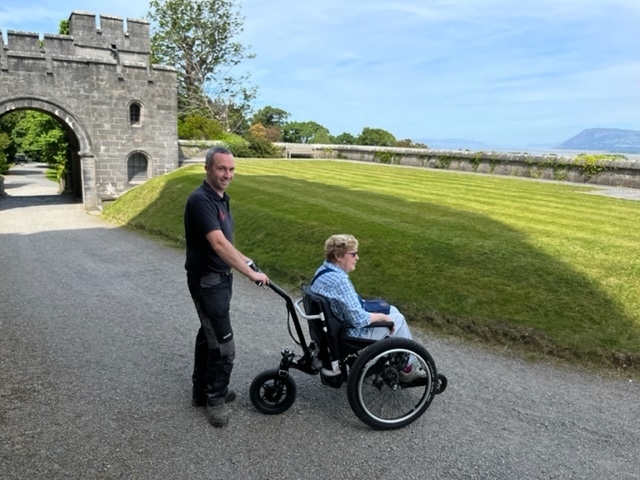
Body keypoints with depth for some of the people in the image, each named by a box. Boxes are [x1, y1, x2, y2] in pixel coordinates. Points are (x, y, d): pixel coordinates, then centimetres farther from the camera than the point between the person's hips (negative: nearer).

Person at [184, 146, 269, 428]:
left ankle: (202, 391, 33)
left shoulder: (221, 198, 9)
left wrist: (244, 260, 10)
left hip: (218, 278, 10)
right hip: (207, 281, -10)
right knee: (223, 344, -4)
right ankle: (215, 399, 14)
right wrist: (251, 274, -29)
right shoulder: (200, 200, -22)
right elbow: (218, 244, -30)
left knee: (209, 335, 19)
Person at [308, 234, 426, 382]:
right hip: (350, 334, -9)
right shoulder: (339, 281, -31)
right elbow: (359, 320, -28)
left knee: (392, 310, 19)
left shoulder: (323, 270, 0)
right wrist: (383, 317, -12)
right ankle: (407, 368, 23)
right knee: (397, 319, 6)